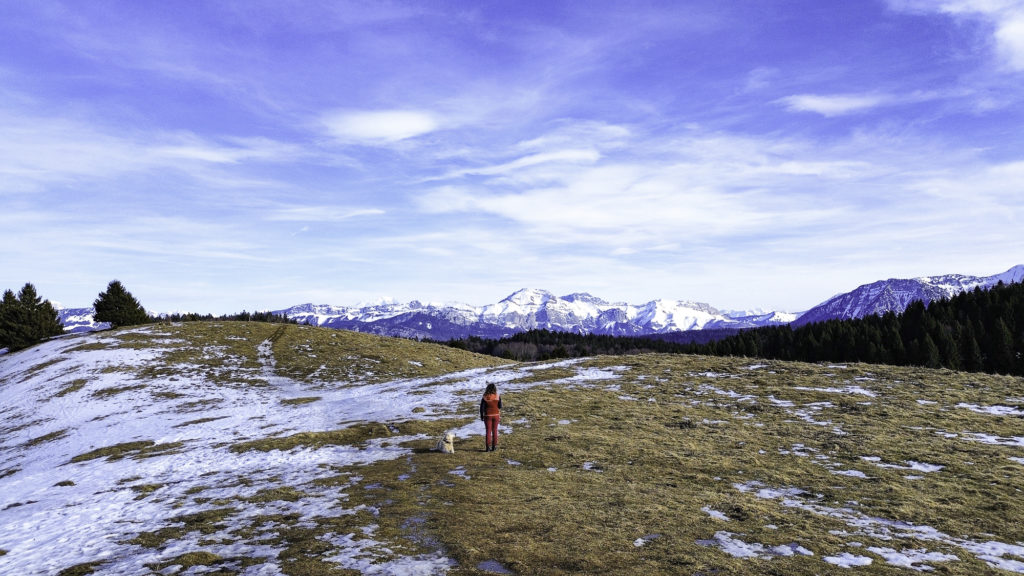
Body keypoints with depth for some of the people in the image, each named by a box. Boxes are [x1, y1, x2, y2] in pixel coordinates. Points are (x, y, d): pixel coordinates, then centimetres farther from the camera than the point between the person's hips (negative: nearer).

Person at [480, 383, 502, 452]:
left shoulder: (485, 397, -12)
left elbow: (481, 407, -7)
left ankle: (488, 447, 5)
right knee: (494, 431, 13)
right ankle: (494, 446, 17)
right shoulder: (497, 397, -11)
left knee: (488, 431, 7)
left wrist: (481, 416, 4)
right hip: (496, 415, 1)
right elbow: (500, 407, -7)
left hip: (487, 416, -1)